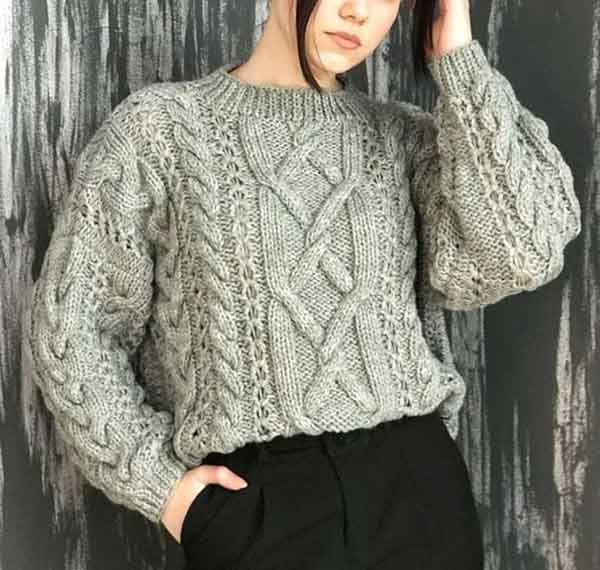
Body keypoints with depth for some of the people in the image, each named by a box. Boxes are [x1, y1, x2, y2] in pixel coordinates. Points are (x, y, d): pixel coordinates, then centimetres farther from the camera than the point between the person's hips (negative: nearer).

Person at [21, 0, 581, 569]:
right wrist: (159, 480, -4)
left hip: (417, 487, 3)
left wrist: (458, 57, -6)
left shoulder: (406, 137, 8)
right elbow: (69, 325, 2)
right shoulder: (159, 126, 0)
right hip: (257, 504, -2)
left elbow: (521, 254, -10)